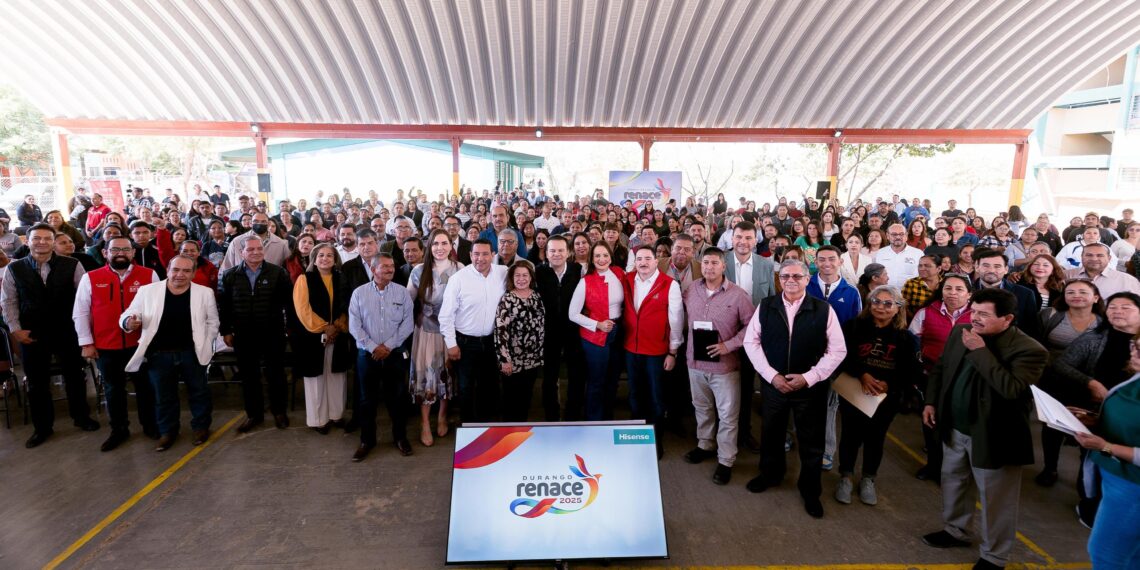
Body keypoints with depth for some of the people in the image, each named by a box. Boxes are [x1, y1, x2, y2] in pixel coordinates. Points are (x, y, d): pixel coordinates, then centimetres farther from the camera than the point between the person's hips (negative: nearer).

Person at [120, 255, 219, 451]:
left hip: (192, 353, 0)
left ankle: (201, 426, 30)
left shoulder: (204, 293, -2)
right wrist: (128, 322, -22)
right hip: (159, 354, 1)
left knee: (198, 392, 12)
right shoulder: (147, 291, -3)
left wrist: (206, 346, -1)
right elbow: (128, 315, 1)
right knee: (163, 396, 14)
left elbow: (212, 321, 6)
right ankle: (167, 431, 32)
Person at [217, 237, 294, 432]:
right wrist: (225, 331, 4)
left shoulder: (278, 273, -4)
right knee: (249, 376, 12)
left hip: (273, 334, -2)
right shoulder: (229, 275, 2)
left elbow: (289, 300, -2)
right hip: (243, 336, 2)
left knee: (275, 374, 10)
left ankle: (279, 411, 27)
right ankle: (254, 413, 27)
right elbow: (223, 305, 6)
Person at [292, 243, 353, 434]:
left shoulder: (341, 280, 8)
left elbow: (346, 307, 6)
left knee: (337, 377, 9)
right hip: (313, 337, -3)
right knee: (316, 378, 4)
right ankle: (318, 419, 14)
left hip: (338, 336, 3)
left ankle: (336, 414, 21)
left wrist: (337, 327, -9)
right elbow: (302, 308, -10)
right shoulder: (305, 279, -2)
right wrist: (323, 328, -15)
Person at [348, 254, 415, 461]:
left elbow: (408, 323, -4)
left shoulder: (402, 292, -1)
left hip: (395, 353, 0)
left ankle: (400, 437, 25)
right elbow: (354, 325, -5)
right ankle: (367, 440, 24)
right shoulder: (359, 293, -1)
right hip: (367, 354, 0)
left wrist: (388, 346, -11)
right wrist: (372, 347, -13)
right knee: (367, 398, 9)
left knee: (397, 397, 8)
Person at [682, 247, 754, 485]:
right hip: (695, 361, 4)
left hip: (725, 365, -4)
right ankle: (705, 445, 41)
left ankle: (726, 460, 21)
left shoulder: (738, 294, -12)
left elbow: (750, 326, -9)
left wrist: (729, 345, -18)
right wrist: (688, 349, 5)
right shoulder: (691, 291, 0)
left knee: (728, 415, 6)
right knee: (702, 409, 21)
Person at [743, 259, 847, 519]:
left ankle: (810, 490, 36)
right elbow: (751, 342, -2)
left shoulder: (823, 309, -8)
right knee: (771, 434, 19)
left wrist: (809, 377, -14)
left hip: (811, 387, -1)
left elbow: (838, 350, -6)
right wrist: (771, 375, -11)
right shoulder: (765, 306, -4)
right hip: (773, 384, 2)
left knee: (812, 443, 13)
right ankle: (771, 473, 46)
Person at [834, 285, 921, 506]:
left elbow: (912, 370, -6)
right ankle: (846, 477, 26)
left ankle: (868, 479, 34)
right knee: (851, 435, 8)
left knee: (875, 438, 15)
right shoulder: (855, 326, -5)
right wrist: (862, 375, -25)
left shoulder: (906, 337, -2)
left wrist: (888, 384, -20)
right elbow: (844, 355, -12)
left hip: (886, 398, 1)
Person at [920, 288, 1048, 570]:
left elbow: (1011, 389, -34)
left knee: (995, 499, 10)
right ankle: (955, 530, 44)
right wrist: (931, 401, 3)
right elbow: (940, 368, 10)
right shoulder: (960, 332, -2)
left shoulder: (1029, 350, -20)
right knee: (952, 482, 23)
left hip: (994, 437, -6)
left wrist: (981, 351, -31)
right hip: (955, 429, 6)